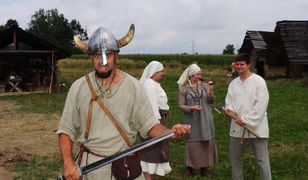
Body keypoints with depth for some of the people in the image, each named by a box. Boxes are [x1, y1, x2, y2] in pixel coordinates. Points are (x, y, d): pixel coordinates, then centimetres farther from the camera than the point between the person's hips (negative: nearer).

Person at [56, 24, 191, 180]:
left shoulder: (133, 86, -6)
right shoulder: (78, 88, -5)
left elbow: (149, 124, -6)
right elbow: (66, 130, -2)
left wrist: (170, 132, -26)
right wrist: (68, 163, -16)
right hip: (90, 165, 0)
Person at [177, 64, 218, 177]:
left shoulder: (204, 85, 1)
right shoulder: (183, 88, -4)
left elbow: (211, 101, -1)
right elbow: (181, 105, -4)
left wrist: (211, 90, -17)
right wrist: (191, 108, -20)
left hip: (205, 119, 2)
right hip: (192, 120, -2)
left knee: (206, 142, 7)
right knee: (192, 143, 2)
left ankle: (204, 167, 21)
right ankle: (189, 167, 17)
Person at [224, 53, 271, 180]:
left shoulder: (258, 81, -7)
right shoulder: (233, 83, 12)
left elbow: (261, 104, -13)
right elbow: (229, 100, 12)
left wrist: (246, 120, -17)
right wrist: (229, 109, -13)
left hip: (256, 126, -6)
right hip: (237, 126, 6)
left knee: (262, 160, -2)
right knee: (235, 158, 15)